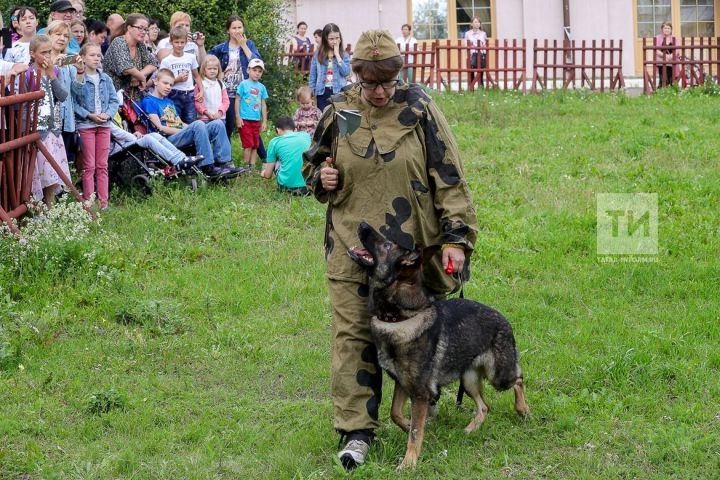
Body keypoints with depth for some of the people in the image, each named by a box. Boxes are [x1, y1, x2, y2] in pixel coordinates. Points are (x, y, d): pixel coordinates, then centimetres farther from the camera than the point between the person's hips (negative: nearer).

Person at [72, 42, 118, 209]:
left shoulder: (106, 79, 9)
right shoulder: (78, 79, -6)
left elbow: (114, 100, 8)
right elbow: (74, 102, -12)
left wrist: (108, 114, -9)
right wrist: (89, 115, -18)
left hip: (104, 125, 4)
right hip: (86, 125, -4)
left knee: (102, 165, 8)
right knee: (89, 166, -1)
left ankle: (103, 201, 12)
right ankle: (88, 201, 4)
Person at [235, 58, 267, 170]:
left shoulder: (261, 87, 9)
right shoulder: (243, 84, -3)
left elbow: (263, 105, 13)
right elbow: (237, 100, -3)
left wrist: (264, 121, 10)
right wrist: (238, 117, -8)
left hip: (256, 120, 5)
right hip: (245, 120, -5)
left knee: (255, 145, 7)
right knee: (248, 145, -8)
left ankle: (252, 167, 13)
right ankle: (246, 167, -2)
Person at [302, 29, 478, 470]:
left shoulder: (419, 110, -5)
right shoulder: (338, 113, 2)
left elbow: (449, 177, -6)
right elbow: (313, 163, 19)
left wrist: (457, 235, -13)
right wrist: (321, 178, -5)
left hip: (414, 248, -1)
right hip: (353, 248, 1)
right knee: (354, 335, -5)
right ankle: (357, 431, -4)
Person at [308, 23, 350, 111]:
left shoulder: (344, 54, 3)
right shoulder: (318, 54, 5)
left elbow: (346, 72, -12)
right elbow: (312, 77, 8)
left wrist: (337, 54, -11)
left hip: (339, 92, -1)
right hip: (322, 92, 1)